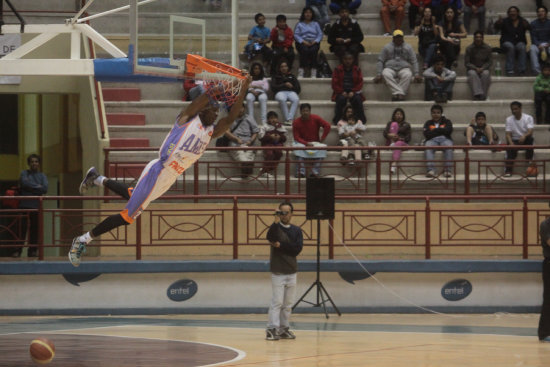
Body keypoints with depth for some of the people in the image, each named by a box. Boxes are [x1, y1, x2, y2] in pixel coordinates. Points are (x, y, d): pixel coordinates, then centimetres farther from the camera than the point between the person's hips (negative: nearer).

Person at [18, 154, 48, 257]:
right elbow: (24, 183, -9)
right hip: (25, 205, -2)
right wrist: (37, 187, -3)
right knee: (22, 229, -8)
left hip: (36, 206, 2)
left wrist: (31, 187, -5)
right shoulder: (24, 173, 11)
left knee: (35, 230, 0)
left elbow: (45, 189, -2)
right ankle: (18, 251, -8)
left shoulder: (42, 176, 14)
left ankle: (32, 251, 5)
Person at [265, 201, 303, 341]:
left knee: (288, 303, 7)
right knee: (277, 302, -9)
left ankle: (284, 329, 13)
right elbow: (270, 237, -25)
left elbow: (297, 249, -4)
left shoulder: (296, 230, 9)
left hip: (291, 271, 4)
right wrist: (276, 222, -34)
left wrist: (281, 245, -12)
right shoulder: (275, 228, -1)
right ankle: (272, 329, -9)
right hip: (278, 272, -4)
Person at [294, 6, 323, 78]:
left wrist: (315, 41, -9)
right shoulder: (299, 24, 18)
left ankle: (313, 70, -41)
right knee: (305, 50, -36)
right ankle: (301, 70, -42)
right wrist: (303, 42, -13)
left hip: (313, 43, 1)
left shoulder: (315, 24, 23)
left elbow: (320, 34, 11)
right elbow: (296, 35, 4)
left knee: (313, 50, -34)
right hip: (302, 43, -1)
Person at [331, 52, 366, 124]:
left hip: (353, 91, 0)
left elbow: (360, 83, 4)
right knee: (341, 99, -35)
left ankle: (361, 120, -23)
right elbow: (335, 83, 3)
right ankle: (337, 120, -27)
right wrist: (342, 92, -12)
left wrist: (353, 92, -12)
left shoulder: (357, 69, 11)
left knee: (357, 99, -33)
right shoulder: (337, 69, 8)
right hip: (341, 92, 0)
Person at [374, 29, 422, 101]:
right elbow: (380, 61, 8)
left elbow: (414, 61, 10)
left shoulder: (408, 47, 14)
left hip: (403, 68, 0)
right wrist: (378, 75, -5)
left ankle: (396, 93, -41)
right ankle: (400, 93, -45)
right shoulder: (387, 47, 12)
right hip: (390, 69, 0)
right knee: (386, 74, -37)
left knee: (408, 74, -37)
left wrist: (416, 74, -5)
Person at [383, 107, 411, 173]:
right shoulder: (390, 123, 21)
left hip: (402, 142, -1)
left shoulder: (406, 125, 17)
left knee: (398, 143, -41)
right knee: (394, 124, -12)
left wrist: (399, 138, -16)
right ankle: (392, 144, -33)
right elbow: (384, 133, 3)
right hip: (391, 142, 1)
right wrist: (390, 135, -22)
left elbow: (408, 138, 5)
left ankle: (393, 165, -63)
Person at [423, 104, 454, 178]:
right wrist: (441, 131, 0)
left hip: (445, 139, 0)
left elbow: (448, 130, 0)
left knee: (449, 147, -36)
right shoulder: (428, 123, 22)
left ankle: (447, 170, -41)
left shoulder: (447, 121, 21)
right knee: (428, 147, -36)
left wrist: (435, 130, 2)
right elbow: (427, 134, 3)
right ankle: (431, 170, -49)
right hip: (432, 140, 0)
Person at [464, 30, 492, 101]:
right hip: (472, 69, -1)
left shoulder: (488, 48, 3)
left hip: (484, 69, 1)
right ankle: (477, 94, -46)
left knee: (486, 74, -34)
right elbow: (466, 63, -2)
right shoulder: (469, 49, 0)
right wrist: (476, 68, -18)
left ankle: (483, 95, -35)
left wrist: (482, 68, -15)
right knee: (472, 74, -36)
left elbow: (490, 61, 3)